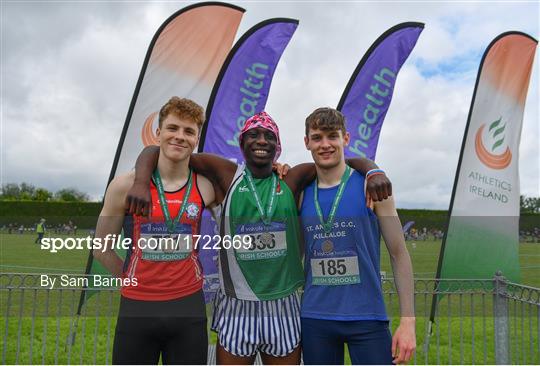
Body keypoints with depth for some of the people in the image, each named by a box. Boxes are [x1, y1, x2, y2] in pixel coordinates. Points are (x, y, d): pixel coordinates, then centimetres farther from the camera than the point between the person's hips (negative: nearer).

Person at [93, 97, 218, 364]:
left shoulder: (205, 188, -2)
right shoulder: (125, 186, -6)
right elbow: (102, 249, 4)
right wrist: (135, 282, 4)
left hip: (189, 307, 1)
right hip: (136, 308, -1)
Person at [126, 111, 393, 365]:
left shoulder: (291, 181, 1)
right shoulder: (226, 174, -3)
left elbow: (347, 161, 5)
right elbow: (156, 151, -1)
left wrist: (374, 173, -16)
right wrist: (141, 182, -19)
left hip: (284, 307, 2)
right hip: (236, 308, -2)